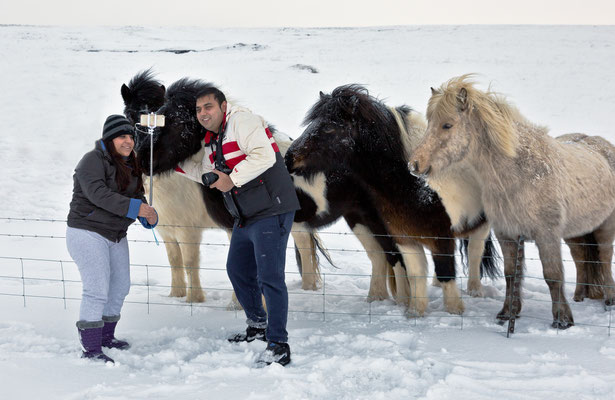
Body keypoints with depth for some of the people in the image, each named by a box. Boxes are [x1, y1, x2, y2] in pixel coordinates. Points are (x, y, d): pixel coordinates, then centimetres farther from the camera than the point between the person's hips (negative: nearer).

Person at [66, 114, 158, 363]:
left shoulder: (129, 166, 12)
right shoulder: (93, 161, -15)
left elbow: (136, 196, 13)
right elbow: (98, 194, -28)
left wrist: (148, 216, -10)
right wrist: (135, 207, -32)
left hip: (116, 236, 9)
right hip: (87, 233, -9)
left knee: (120, 286, 15)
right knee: (97, 289, -14)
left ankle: (106, 336, 32)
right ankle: (91, 349, -12)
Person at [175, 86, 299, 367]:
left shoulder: (242, 121, -13)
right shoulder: (212, 140, 17)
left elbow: (264, 155, -27)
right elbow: (207, 174, 32)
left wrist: (232, 179, -22)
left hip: (271, 211, -11)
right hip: (246, 217, 11)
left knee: (269, 277, -13)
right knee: (238, 270, 21)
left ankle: (279, 346, -11)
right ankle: (258, 326, 39)